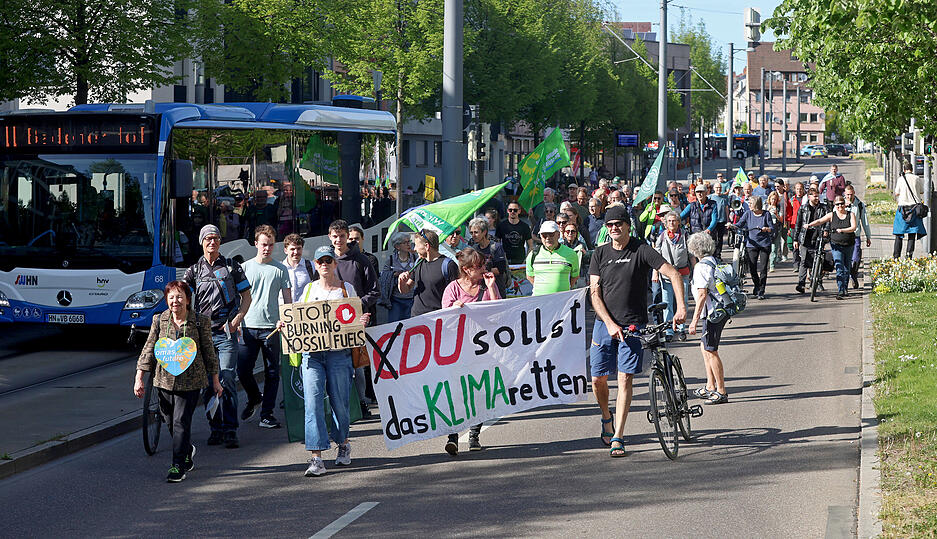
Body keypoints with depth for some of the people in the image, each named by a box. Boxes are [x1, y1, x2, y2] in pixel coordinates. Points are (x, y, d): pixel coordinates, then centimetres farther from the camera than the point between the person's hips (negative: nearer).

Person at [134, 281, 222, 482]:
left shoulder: (200, 321, -2)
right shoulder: (159, 320, 3)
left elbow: (208, 351, 6)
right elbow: (149, 349, 6)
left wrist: (215, 380, 9)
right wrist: (139, 377, 0)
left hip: (190, 380, -3)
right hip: (164, 380, 3)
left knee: (181, 422, -10)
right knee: (170, 421, 13)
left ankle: (179, 465, -5)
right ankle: (188, 451, 39)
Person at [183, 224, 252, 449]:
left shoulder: (232, 267, 8)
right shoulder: (193, 271, 11)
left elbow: (246, 296, 10)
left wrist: (236, 320, -4)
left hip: (226, 332, -2)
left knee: (228, 379, -11)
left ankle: (230, 430, -8)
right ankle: (216, 428, 12)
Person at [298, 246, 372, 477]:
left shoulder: (346, 288, 9)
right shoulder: (309, 289, 14)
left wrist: (362, 321, -12)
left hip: (338, 352, -1)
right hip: (311, 352, 1)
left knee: (339, 402, 4)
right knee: (313, 402, -10)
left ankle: (343, 445, 31)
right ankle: (316, 458, -13)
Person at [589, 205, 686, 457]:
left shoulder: (641, 250, -5)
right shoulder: (600, 254, 4)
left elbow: (674, 274, -10)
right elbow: (595, 293, 0)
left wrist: (681, 308, -22)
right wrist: (610, 324, -13)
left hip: (633, 326, -3)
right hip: (604, 323, 3)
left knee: (625, 379, -7)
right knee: (598, 379, 3)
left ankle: (618, 438, -3)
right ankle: (606, 417, 33)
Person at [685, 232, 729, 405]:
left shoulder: (701, 267, -16)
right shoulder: (716, 262, 12)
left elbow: (702, 294, -21)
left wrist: (695, 320, -21)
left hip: (712, 313, -10)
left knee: (710, 351, -5)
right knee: (705, 347, 19)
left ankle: (721, 392, -3)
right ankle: (710, 387, 25)